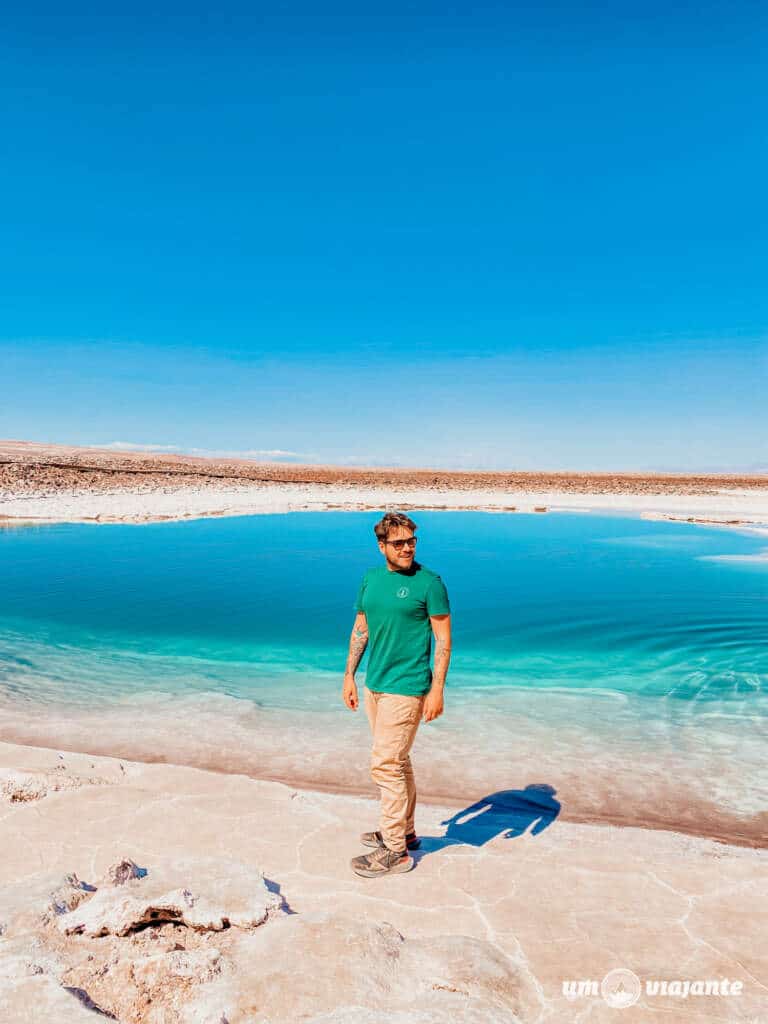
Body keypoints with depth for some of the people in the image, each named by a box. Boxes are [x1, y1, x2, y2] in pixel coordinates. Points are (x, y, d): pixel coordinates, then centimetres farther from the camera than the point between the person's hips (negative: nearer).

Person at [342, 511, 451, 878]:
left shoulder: (429, 582, -11)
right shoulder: (371, 578, 7)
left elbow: (444, 638, -10)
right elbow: (360, 629, 14)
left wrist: (437, 689, -14)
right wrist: (349, 674, 11)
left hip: (406, 688, -7)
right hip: (375, 685, 7)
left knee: (385, 765, -5)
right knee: (397, 761, 18)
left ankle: (394, 851, 9)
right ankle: (404, 831, 34)